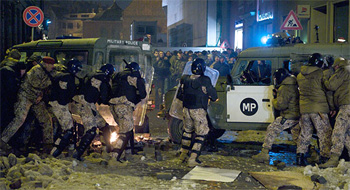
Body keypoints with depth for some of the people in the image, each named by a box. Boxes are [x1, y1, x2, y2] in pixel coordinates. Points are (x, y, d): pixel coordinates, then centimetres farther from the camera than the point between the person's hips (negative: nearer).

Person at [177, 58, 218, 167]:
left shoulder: (185, 80, -1)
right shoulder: (205, 81, -15)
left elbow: (179, 95, 10)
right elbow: (214, 97, -7)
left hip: (187, 109, 5)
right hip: (199, 111, -5)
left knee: (187, 131, 23)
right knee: (200, 134, 5)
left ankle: (183, 155, 33)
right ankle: (193, 159, 1)